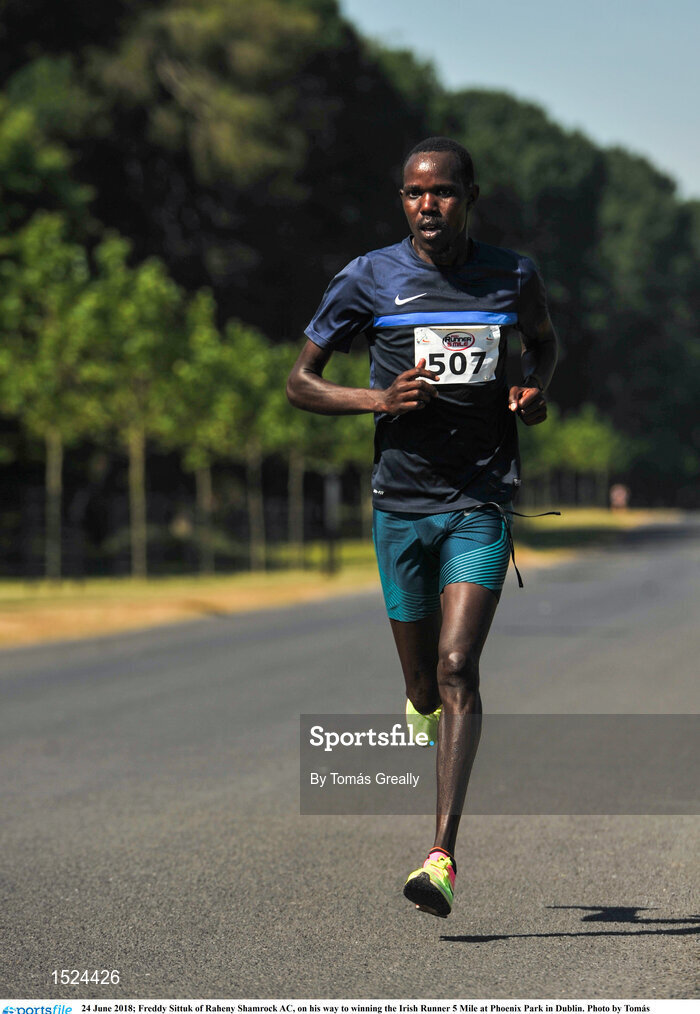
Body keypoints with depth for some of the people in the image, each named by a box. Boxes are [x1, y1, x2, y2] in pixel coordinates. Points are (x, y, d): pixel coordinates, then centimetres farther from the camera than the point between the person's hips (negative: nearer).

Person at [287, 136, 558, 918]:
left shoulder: (513, 278, 2)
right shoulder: (369, 279, -3)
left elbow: (543, 341, 24)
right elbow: (300, 382, 3)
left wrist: (534, 389, 1)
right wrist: (378, 399, -14)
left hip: (481, 506, -1)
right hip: (401, 503, 1)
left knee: (457, 670, -15)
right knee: (424, 688, 8)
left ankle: (442, 855, -18)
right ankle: (427, 711, 48)